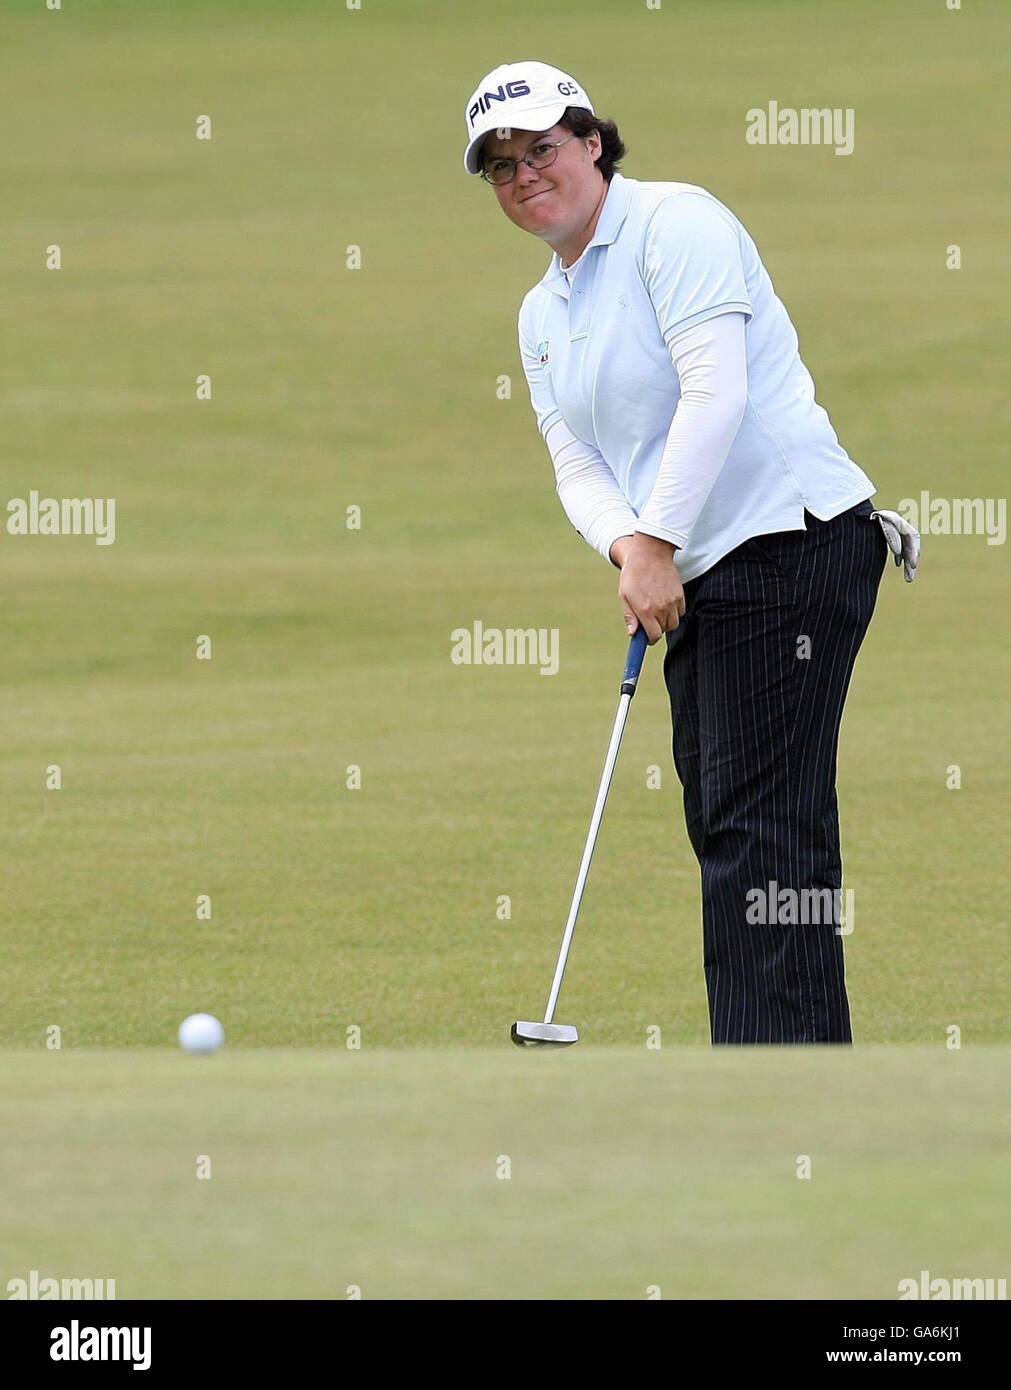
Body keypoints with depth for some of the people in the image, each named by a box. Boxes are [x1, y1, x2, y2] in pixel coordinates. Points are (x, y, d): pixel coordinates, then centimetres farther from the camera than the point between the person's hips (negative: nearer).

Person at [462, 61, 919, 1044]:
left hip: (792, 542, -10)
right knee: (723, 826, 8)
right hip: (696, 583, 10)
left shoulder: (675, 224, -8)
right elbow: (577, 467, 11)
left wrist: (661, 542, -19)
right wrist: (628, 548, -10)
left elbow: (715, 392, -18)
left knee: (758, 825, -14)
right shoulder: (541, 313, 19)